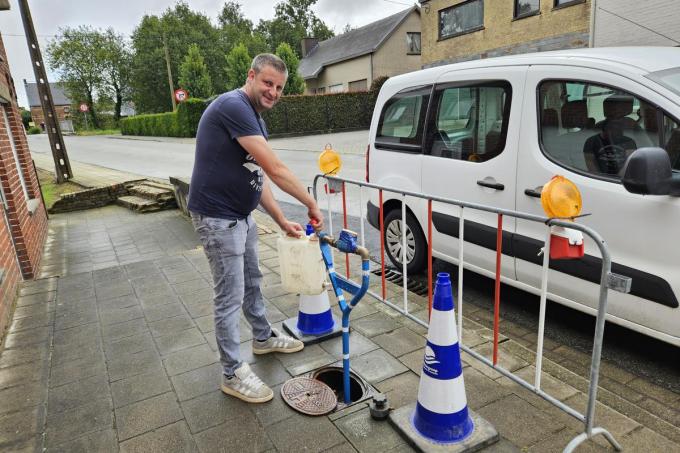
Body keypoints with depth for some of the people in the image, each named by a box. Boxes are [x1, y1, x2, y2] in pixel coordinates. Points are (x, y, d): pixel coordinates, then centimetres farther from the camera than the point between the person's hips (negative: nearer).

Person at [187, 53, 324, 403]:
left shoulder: (255, 119, 12)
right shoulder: (233, 106, -20)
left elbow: (258, 178, 11)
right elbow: (275, 170, -25)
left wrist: (282, 222, 8)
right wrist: (311, 204, -15)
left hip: (241, 215, 10)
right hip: (218, 217, -10)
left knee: (251, 282, 23)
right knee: (230, 297, 0)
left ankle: (264, 338, 44)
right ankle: (233, 374, 17)